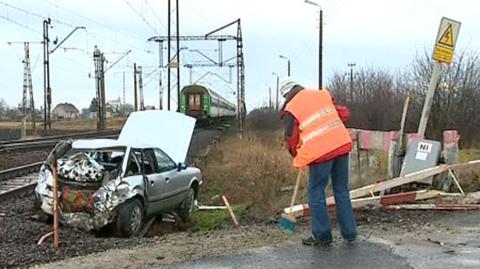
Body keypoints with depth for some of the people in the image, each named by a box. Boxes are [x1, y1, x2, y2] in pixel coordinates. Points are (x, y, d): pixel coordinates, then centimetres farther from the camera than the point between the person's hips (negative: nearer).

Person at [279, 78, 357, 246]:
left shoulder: (290, 110, 1)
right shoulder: (323, 95, 13)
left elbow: (291, 139, 5)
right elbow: (344, 114, 16)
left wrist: (298, 159, 21)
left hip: (320, 152, -5)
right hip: (342, 145, 5)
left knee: (316, 193, 8)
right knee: (342, 190, 15)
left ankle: (322, 236, 13)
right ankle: (349, 232, 20)